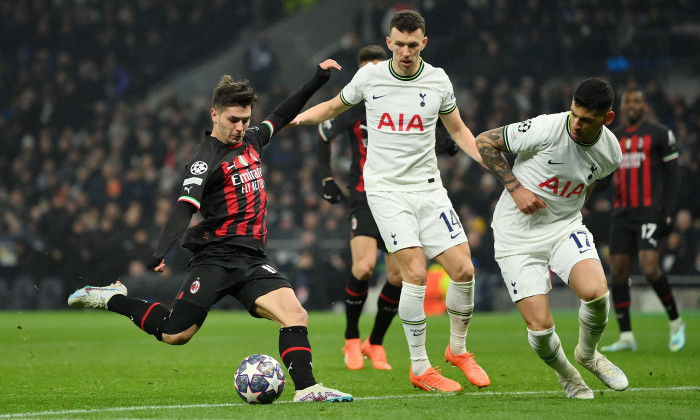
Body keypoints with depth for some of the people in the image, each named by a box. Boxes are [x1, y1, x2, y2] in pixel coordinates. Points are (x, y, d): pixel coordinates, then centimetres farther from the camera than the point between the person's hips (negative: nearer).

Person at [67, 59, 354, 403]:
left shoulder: (250, 141, 14)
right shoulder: (207, 158, -10)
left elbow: (283, 115, 32)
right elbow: (185, 206, -22)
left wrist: (319, 78, 30)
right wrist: (161, 252, -36)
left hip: (251, 258, 6)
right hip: (216, 257, -6)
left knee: (295, 314, -17)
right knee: (174, 335, -7)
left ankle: (306, 388, -19)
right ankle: (112, 299, 14)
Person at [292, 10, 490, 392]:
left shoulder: (437, 80, 1)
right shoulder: (369, 77, -2)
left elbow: (458, 130, 15)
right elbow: (335, 106, 16)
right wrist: (298, 117, -1)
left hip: (428, 187, 3)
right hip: (385, 188, -3)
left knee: (463, 269, -6)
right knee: (415, 273, -17)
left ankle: (458, 349, 20)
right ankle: (419, 369, -6)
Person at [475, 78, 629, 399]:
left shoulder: (611, 153, -5)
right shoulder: (546, 129, -22)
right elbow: (484, 142, -11)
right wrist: (515, 188, -17)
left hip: (565, 227, 3)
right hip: (517, 236, -3)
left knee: (596, 292, -25)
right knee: (540, 327, -13)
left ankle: (587, 354, 8)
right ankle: (565, 375, 22)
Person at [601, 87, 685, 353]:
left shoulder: (659, 134, 0)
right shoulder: (613, 139, 15)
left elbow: (673, 175, -1)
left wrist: (669, 213, -9)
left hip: (650, 211, -5)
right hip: (622, 212, 5)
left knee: (649, 268, -18)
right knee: (618, 271, -1)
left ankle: (676, 322, 3)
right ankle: (626, 337, 6)